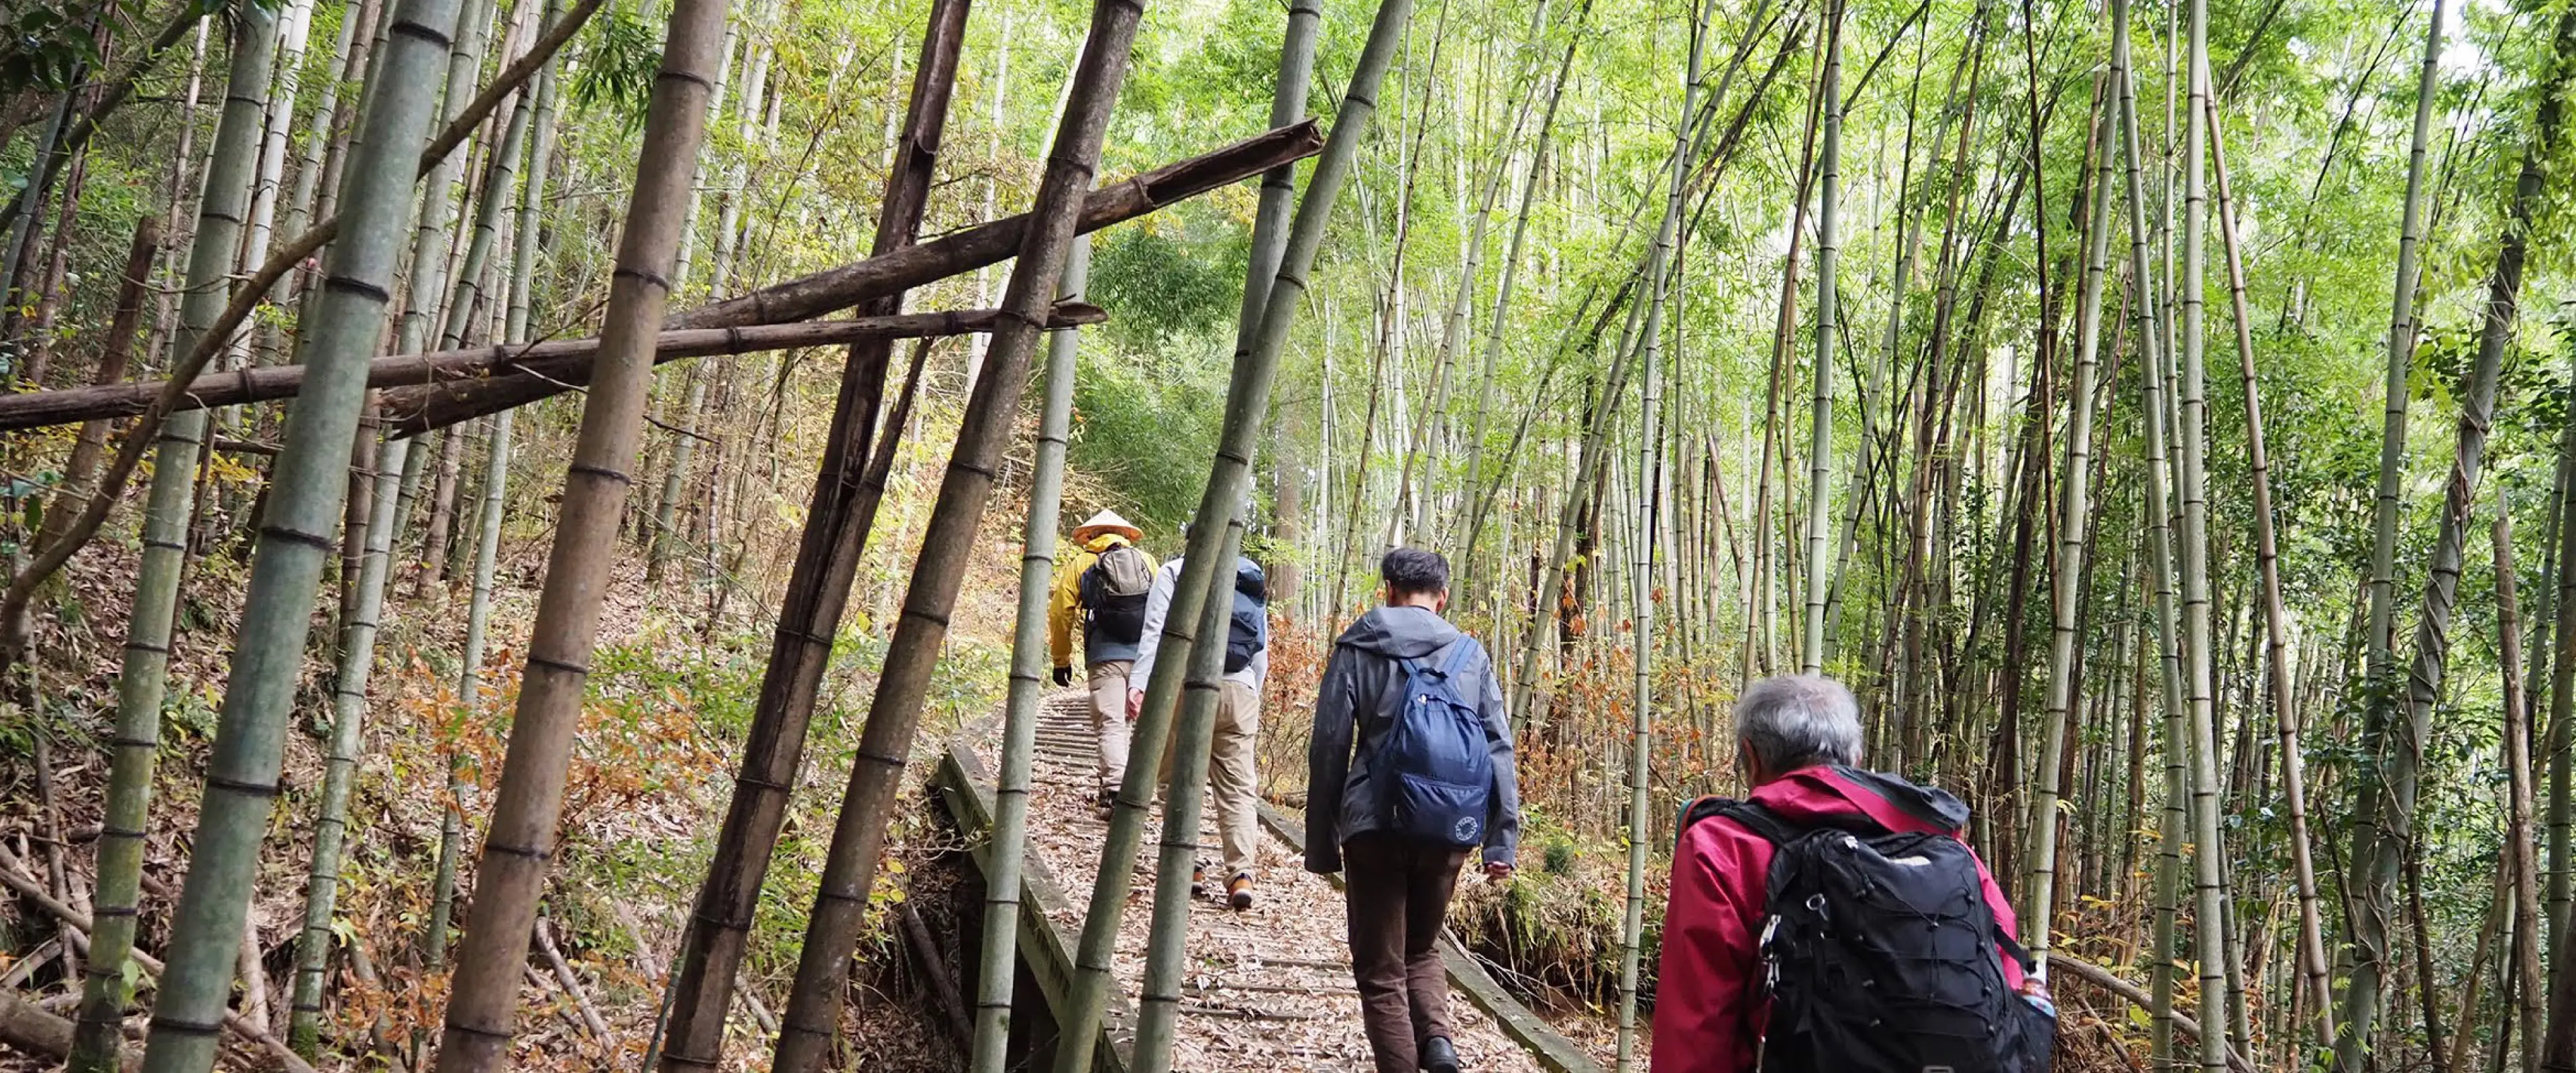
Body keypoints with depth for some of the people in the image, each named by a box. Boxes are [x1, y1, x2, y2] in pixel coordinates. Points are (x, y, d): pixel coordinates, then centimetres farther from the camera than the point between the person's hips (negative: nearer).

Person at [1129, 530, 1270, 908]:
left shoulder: (1174, 572, 7)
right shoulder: (1254, 580, 19)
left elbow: (1155, 633, -5)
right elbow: (1262, 648, 19)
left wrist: (1138, 683, -9)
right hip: (1240, 691, 3)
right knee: (1238, 787, 3)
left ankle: (1187, 866, 8)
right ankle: (1242, 871, -7)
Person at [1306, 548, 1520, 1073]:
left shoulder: (1359, 648, 5)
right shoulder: (1471, 654, 11)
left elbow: (1329, 747, 1)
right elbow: (1499, 750, 5)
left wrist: (1321, 843, 5)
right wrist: (1502, 841, 4)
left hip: (1376, 826, -3)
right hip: (1449, 833, 3)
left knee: (1380, 969, 9)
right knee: (1421, 950, 23)